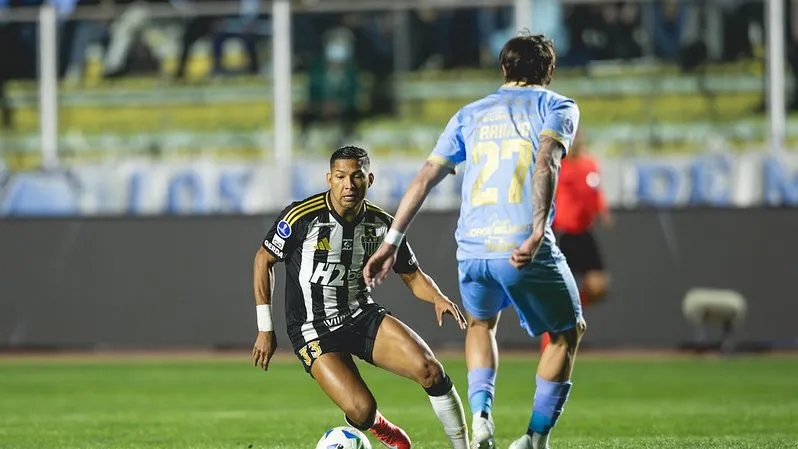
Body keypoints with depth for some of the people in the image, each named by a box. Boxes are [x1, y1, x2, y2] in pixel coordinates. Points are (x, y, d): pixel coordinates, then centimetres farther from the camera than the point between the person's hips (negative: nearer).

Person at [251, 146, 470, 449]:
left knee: (430, 370, -21)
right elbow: (264, 260, 0)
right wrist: (265, 330, -1)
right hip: (314, 330, -3)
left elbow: (413, 276, 9)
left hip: (363, 316, 4)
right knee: (361, 411, -23)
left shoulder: (382, 224, -2)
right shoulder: (302, 217, -13)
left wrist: (439, 299, -14)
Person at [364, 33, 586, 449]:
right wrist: (537, 233, -22)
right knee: (567, 332, 21)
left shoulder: (470, 115, 21)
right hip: (527, 250, -4)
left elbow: (424, 178, 15)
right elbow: (546, 162, -11)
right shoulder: (557, 106, 9)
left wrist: (391, 242, 17)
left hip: (472, 248, 4)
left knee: (480, 324, 32)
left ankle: (481, 415, 9)